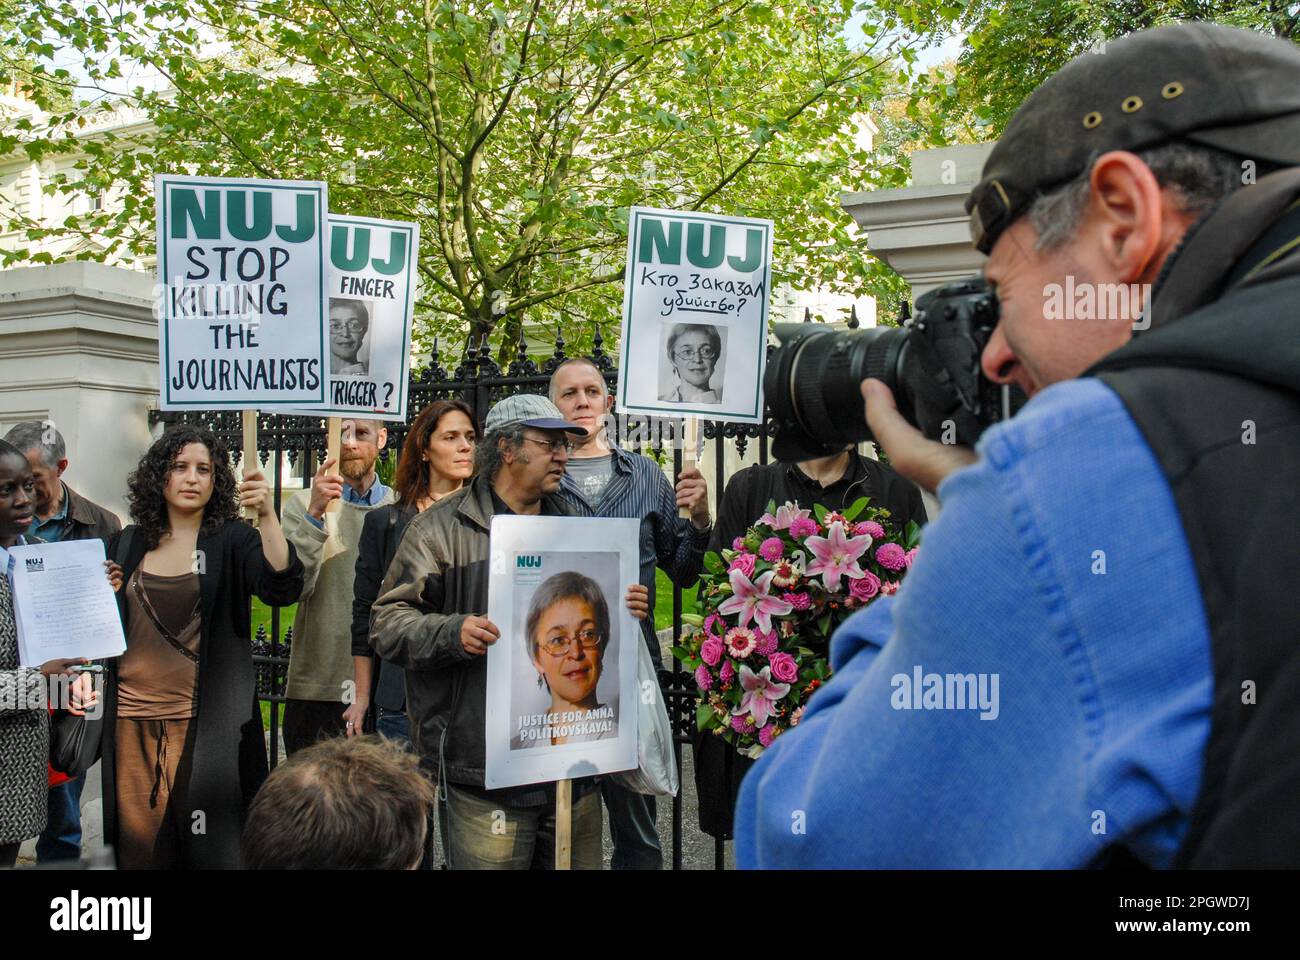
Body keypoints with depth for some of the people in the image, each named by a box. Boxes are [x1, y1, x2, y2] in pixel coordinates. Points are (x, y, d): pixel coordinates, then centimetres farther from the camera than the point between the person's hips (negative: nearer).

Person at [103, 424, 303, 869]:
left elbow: (283, 588, -20)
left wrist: (267, 515, -29)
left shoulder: (233, 540, -1)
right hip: (134, 718, 4)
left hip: (205, 723, -4)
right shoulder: (128, 544, 11)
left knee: (207, 844, -2)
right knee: (138, 844, 8)